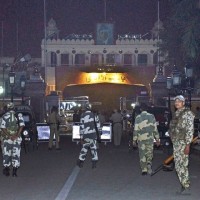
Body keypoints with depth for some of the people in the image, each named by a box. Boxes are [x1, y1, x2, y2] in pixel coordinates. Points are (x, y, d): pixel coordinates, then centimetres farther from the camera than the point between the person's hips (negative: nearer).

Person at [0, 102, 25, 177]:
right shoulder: (19, 115, 1)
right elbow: (21, 126, -7)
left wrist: (9, 136, -12)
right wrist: (17, 135, -10)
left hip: (7, 138, -1)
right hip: (17, 139, 1)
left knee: (6, 154, 10)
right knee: (16, 154, 5)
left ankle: (6, 170, 14)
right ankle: (14, 171, 2)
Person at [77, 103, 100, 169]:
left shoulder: (83, 116, -5)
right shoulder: (94, 115, 1)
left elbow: (81, 127, -7)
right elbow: (98, 125, 4)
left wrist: (81, 137, -3)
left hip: (86, 135, -1)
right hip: (93, 134, 1)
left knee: (84, 148, 10)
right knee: (93, 148, 6)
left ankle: (80, 162, 17)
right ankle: (94, 163, 3)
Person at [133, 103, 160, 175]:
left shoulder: (138, 117, -5)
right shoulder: (151, 116, 1)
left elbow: (136, 130, -6)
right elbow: (155, 129, 2)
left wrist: (134, 140, 2)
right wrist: (157, 139, 9)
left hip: (141, 139, -1)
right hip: (150, 138, 1)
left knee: (142, 154, 6)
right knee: (149, 153, 14)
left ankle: (144, 170, 5)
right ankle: (149, 163, -14)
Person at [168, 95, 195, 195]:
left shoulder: (187, 113, -9)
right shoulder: (176, 114, 16)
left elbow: (190, 130, -14)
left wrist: (188, 145, -19)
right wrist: (173, 142, 17)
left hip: (183, 143, -8)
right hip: (176, 142, 8)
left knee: (182, 165, -10)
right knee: (178, 166, 9)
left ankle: (186, 188, -5)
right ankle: (184, 186, 16)